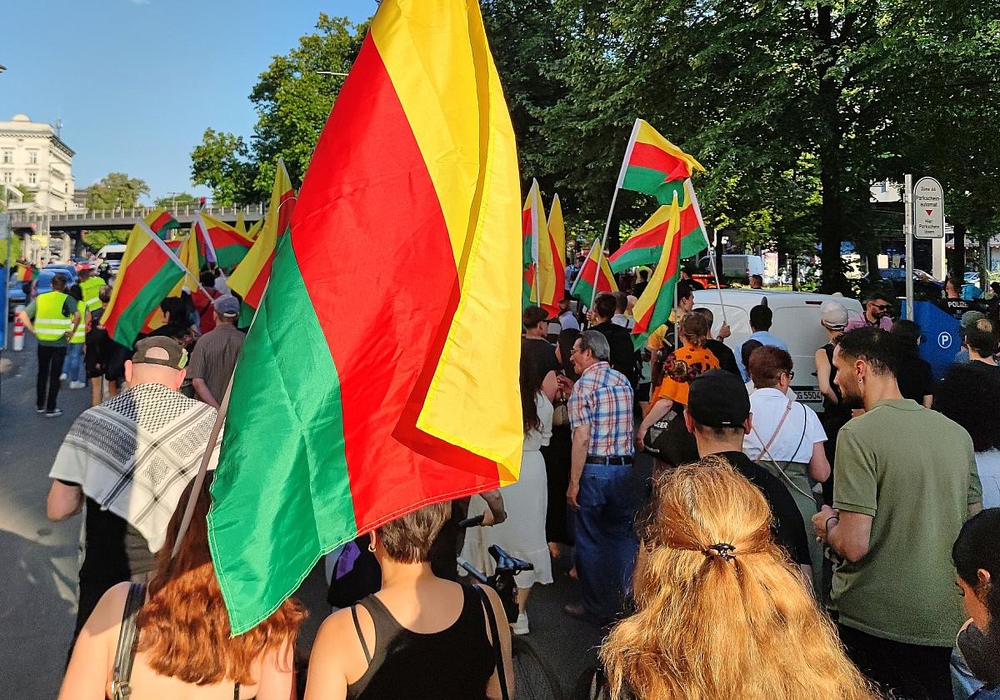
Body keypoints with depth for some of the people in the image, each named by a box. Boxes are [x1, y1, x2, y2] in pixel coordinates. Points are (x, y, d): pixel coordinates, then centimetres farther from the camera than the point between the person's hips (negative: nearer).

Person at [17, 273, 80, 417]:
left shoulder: (40, 298, 6)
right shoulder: (67, 299, -5)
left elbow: (23, 315, -1)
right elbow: (77, 315, -23)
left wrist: (33, 330, 1)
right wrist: (72, 331, -11)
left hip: (43, 342, 3)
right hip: (59, 343, -3)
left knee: (42, 373, 18)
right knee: (55, 375, 5)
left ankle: (39, 405, 26)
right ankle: (51, 409, 9)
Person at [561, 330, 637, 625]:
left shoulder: (585, 384, -11)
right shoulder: (623, 381, 10)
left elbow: (582, 437, -17)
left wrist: (574, 482, -14)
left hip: (594, 470, -6)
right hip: (624, 468, 6)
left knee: (591, 541, 6)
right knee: (623, 537, 15)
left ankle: (596, 608, 16)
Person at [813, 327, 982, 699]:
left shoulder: (858, 434, -18)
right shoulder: (957, 432, 1)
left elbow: (854, 545, -22)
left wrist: (828, 526, -1)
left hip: (872, 623, -5)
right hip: (944, 622, 6)